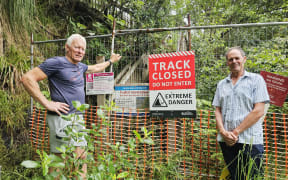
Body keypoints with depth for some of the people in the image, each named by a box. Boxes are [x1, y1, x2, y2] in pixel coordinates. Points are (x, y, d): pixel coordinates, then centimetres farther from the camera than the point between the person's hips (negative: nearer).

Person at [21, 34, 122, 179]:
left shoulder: (80, 66, 15)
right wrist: (47, 103, -17)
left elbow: (95, 68, 37)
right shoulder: (56, 63, -10)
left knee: (81, 158, 13)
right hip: (63, 119, -9)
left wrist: (110, 61, 46)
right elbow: (27, 78, -14)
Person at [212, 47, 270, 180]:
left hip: (250, 140, -4)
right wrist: (223, 132, -7)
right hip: (226, 141, 4)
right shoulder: (222, 84, 15)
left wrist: (236, 132, -11)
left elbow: (259, 111, -7)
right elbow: (218, 111, 11)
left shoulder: (256, 80, 2)